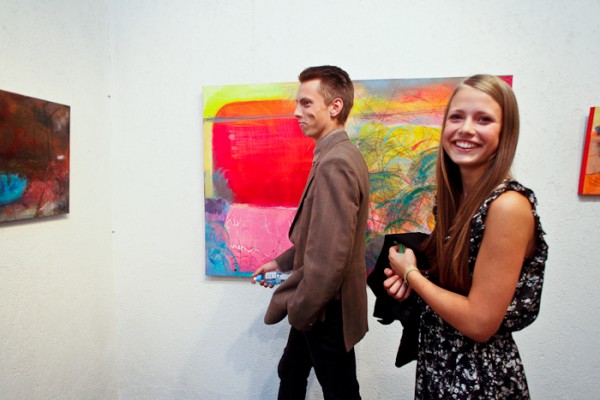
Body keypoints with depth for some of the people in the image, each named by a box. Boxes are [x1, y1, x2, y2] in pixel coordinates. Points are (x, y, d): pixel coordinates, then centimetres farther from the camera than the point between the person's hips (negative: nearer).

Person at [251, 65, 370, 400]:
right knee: (290, 373, 27)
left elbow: (328, 256, -30)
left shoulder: (335, 163, -27)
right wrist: (282, 262, 12)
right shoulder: (341, 155, 6)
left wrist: (299, 311, -17)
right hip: (317, 305, 9)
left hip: (327, 311, -9)